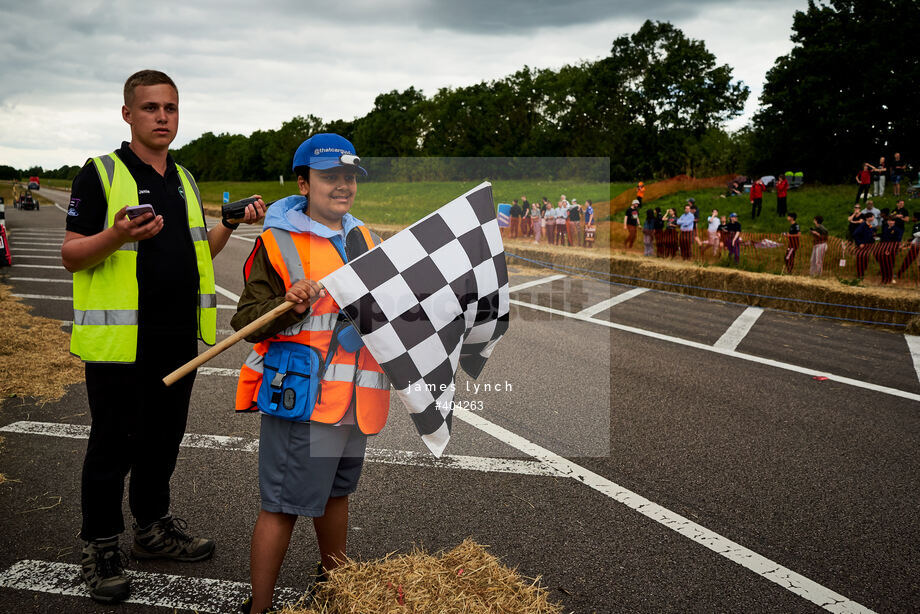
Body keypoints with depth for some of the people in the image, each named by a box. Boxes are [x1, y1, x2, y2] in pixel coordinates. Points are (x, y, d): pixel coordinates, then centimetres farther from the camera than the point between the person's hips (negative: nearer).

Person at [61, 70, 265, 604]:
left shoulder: (184, 179, 14)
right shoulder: (101, 173, -6)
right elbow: (72, 256, -9)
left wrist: (231, 224, 5)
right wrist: (117, 235, -27)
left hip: (178, 338, 6)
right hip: (119, 340, -6)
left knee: (163, 438, 16)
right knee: (114, 444, 3)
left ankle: (153, 529, 33)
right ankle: (101, 548, 19)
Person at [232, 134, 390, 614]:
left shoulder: (364, 238, 14)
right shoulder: (278, 241, -8)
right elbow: (246, 320, -12)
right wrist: (291, 308, -28)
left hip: (353, 396, 7)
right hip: (300, 397, -7)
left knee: (336, 490, 23)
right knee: (283, 505, -2)